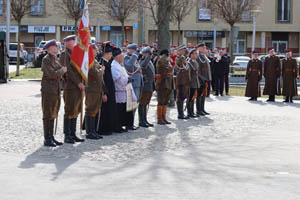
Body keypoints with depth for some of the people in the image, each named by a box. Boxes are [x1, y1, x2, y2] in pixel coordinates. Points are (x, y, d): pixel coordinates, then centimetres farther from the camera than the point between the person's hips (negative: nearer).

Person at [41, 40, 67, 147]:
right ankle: (47, 139, 0)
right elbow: (51, 74, -20)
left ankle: (51, 137, 17)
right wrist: (62, 70, -9)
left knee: (53, 115, 11)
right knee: (47, 115, -3)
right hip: (48, 90, -8)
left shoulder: (56, 59, 15)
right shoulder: (46, 59, -11)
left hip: (56, 90, 8)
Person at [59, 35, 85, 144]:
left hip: (79, 87, 8)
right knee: (69, 112, -5)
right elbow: (68, 70, -16)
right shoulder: (64, 54, -8)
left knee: (76, 112, 10)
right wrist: (78, 83, -18)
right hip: (70, 87, -8)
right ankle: (67, 136, 1)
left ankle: (73, 134, 16)